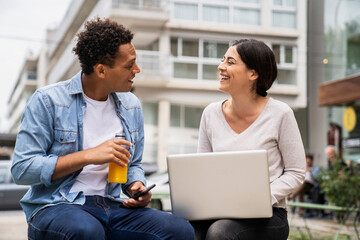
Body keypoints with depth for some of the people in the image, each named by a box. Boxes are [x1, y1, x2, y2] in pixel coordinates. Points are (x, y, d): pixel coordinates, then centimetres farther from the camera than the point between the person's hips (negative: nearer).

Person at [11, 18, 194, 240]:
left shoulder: (131, 106, 13)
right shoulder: (47, 101, -4)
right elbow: (22, 169, -11)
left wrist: (137, 186, 0)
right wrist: (88, 156, -16)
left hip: (112, 205, 5)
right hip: (57, 205, -4)